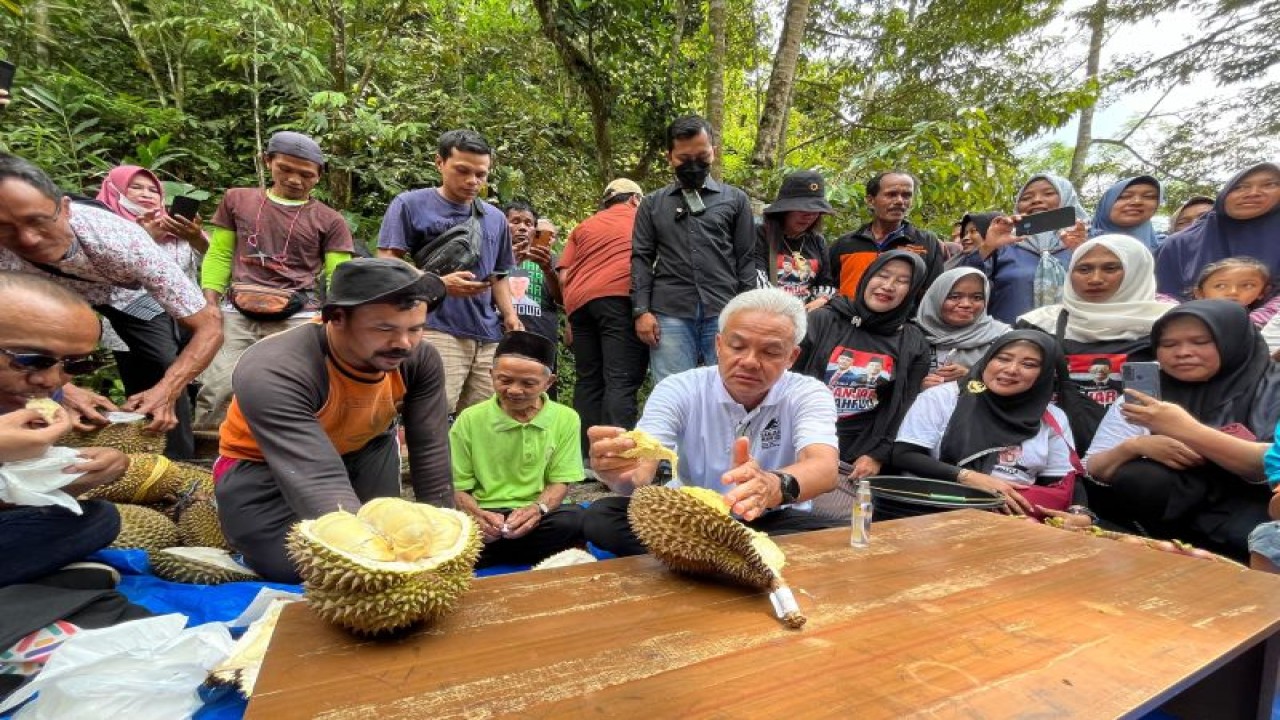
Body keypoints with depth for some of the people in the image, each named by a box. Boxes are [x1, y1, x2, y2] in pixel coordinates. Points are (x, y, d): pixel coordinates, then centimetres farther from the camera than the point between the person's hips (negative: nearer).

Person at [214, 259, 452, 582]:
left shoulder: (421, 359, -22)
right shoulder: (272, 372, -35)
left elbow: (430, 453, -15)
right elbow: (319, 485, -44)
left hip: (361, 453, 4)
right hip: (262, 470, -3)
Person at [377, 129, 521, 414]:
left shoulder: (496, 218, 21)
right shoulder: (410, 204, 6)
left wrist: (510, 315, 8)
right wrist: (440, 283, -17)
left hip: (489, 337, 5)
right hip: (436, 330, -5)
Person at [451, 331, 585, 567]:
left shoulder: (566, 419, 2)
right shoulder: (470, 419, 2)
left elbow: (560, 482, 2)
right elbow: (456, 487, 3)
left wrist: (539, 508, -20)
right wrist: (477, 514, -19)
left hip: (538, 516, 1)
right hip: (485, 517, -1)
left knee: (575, 520, -32)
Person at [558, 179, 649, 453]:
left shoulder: (583, 227, 24)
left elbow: (564, 277, 15)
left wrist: (571, 318, 18)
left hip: (580, 301, 4)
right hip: (622, 297, -4)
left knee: (588, 381, 8)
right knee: (622, 382, -11)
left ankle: (586, 456, 7)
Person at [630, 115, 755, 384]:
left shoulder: (735, 199, 13)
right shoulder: (652, 204, 15)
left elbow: (746, 260, 9)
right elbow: (641, 259, 9)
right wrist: (641, 310, -3)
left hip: (724, 313, 0)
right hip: (670, 314, 0)